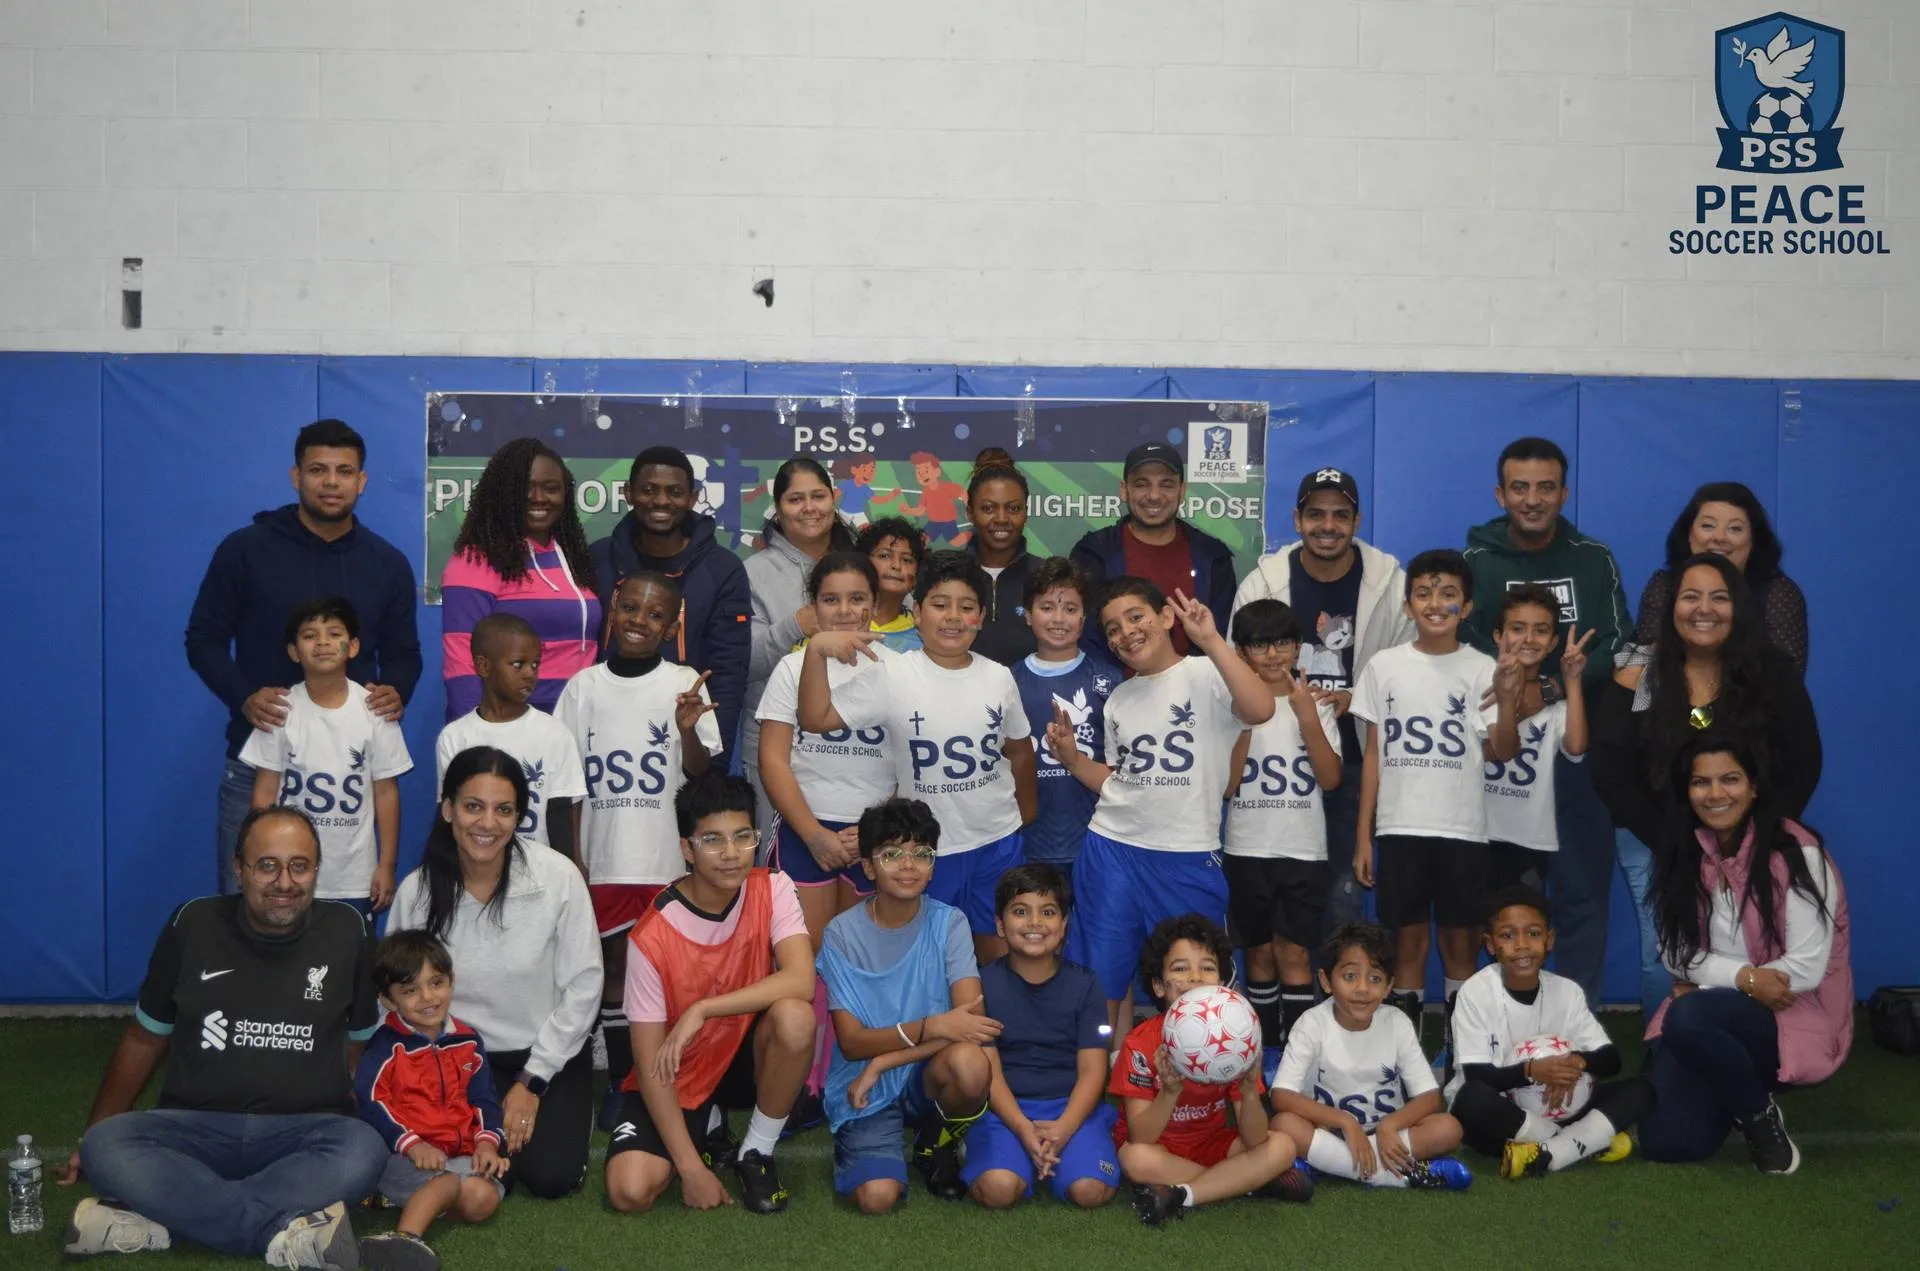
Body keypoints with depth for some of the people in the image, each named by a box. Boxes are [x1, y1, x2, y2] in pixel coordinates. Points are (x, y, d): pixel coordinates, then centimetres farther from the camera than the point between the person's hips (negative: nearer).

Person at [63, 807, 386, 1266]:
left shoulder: (347, 931, 1)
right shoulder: (193, 925, 3)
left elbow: (364, 1037, 15)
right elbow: (145, 1038, 14)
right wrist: (92, 1134, 15)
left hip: (305, 1131, -1)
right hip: (197, 1126, 1)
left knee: (362, 1151, -35)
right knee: (105, 1147, -30)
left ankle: (159, 1216, -35)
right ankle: (285, 1229, -36)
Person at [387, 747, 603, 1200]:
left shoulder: (557, 877, -17)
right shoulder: (417, 891, -12)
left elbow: (582, 985, -10)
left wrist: (532, 1082, -8)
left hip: (550, 1053, -1)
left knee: (551, 1177, -15)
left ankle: (567, 1112, 19)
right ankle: (495, 1115, 18)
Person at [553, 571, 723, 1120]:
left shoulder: (685, 685, -1)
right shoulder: (585, 687, 3)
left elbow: (700, 772, -3)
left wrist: (688, 730, -23)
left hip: (670, 860, -1)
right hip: (605, 859, 2)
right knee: (615, 967, 7)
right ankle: (620, 1084, 19)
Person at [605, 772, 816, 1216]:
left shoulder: (772, 890, -13)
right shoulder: (651, 937, -20)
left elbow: (801, 982, -29)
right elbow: (649, 1062, -17)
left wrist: (701, 1010, -34)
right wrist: (691, 1168, -22)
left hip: (747, 1056, 1)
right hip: (680, 1077, -1)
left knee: (795, 1017, -33)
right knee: (630, 1191, -22)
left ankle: (757, 1152, -8)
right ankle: (707, 1128, 12)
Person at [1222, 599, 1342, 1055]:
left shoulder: (1315, 705, 3)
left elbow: (1330, 779, -7)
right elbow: (1225, 784, -6)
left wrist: (1307, 716, -16)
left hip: (1302, 850, -1)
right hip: (1247, 850, 1)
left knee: (1293, 954, -6)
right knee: (1259, 953, 8)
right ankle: (1265, 1047, 19)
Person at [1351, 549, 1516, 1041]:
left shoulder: (1483, 669, 0)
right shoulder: (1384, 667, 4)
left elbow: (1504, 751, -11)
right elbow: (1373, 755, 7)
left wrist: (1508, 696, -29)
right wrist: (1362, 835, 4)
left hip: (1462, 830, -1)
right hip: (1399, 828, 1)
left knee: (1460, 941, 5)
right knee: (1408, 939, 5)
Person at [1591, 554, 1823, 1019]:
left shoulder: (1772, 676, -5)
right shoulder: (1638, 680, -7)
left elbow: (1801, 768, -2)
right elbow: (1612, 777, -7)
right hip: (1656, 844, 0)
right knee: (1664, 960, -3)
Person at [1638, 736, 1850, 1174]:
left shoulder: (1797, 855, -15)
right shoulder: (1684, 854, 3)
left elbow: (1806, 969, -18)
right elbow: (1675, 954, 0)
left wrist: (1714, 982, -15)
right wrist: (1742, 976, -18)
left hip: (1796, 1018, -5)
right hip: (1711, 1011, 5)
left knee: (1688, 1020, -36)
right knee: (1664, 1141, -13)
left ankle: (1760, 1115, -8)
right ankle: (1735, 1091, 19)